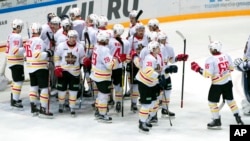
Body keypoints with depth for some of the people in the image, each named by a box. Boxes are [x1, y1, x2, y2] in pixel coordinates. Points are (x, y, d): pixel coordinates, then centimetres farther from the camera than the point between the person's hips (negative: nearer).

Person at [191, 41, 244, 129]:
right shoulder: (226, 56, -2)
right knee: (230, 99, 20)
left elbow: (207, 74, -20)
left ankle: (217, 122, 11)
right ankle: (238, 119, 24)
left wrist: (198, 69, -8)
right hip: (228, 82, 6)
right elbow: (231, 68, 9)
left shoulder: (210, 60, -19)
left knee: (212, 102, 8)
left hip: (217, 84, -6)